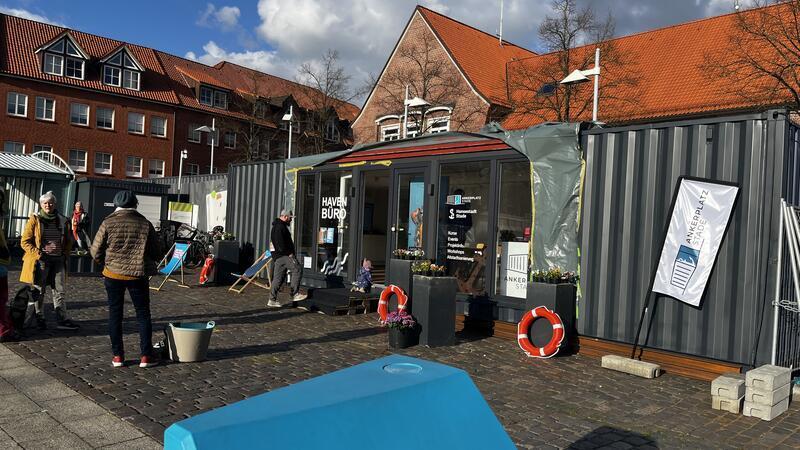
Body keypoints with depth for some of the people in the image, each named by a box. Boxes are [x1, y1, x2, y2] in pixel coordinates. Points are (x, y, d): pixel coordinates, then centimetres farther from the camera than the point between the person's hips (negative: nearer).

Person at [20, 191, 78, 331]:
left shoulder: (61, 221, 9)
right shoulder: (34, 220, -1)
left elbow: (68, 241, 20)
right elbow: (25, 241, -3)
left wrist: (64, 254, 6)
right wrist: (37, 253, -13)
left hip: (58, 260, 3)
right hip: (41, 261, -3)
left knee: (59, 291, 4)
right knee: (39, 291, 5)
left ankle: (62, 319, 7)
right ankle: (39, 319, 16)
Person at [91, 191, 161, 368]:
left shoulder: (108, 223, -5)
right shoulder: (145, 224, -4)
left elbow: (96, 252, -2)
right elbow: (156, 253, 2)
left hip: (113, 275, 0)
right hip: (138, 276, 0)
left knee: (115, 314, 11)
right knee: (143, 314, 9)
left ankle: (117, 356, 14)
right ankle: (146, 356, 9)